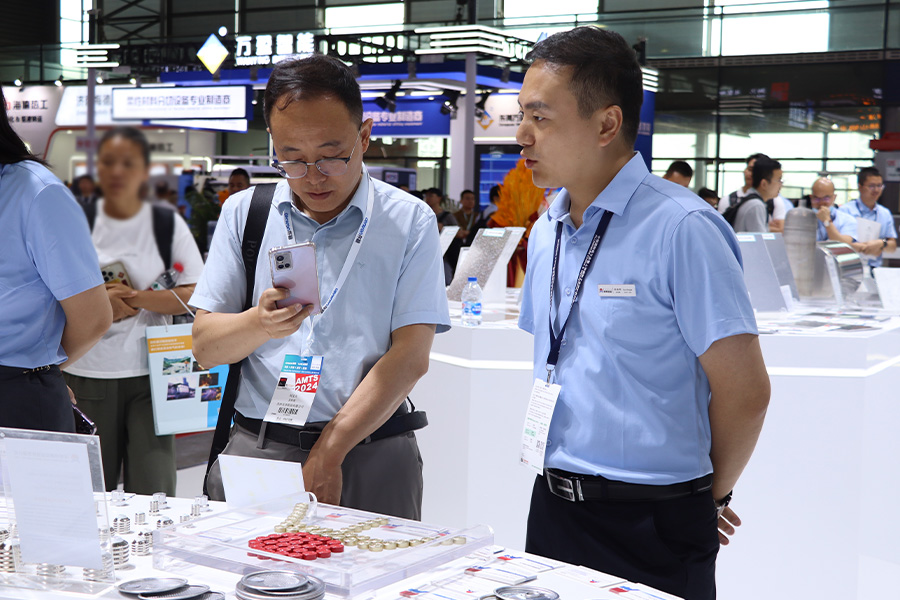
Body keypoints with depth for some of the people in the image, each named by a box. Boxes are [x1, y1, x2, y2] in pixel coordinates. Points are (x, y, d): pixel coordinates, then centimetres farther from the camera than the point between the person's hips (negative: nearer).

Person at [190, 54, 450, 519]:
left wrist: (329, 452, -14)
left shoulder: (409, 220, 2)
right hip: (253, 449, 2)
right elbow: (204, 347, 6)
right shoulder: (243, 213, 9)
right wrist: (260, 324, -16)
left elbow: (410, 357, -6)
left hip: (369, 458, -1)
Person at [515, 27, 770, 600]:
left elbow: (744, 390, -14)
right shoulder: (546, 230, 7)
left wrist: (709, 495, -1)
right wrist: (564, 476, 13)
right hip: (553, 507, 6)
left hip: (651, 531, -6)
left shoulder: (681, 229, -17)